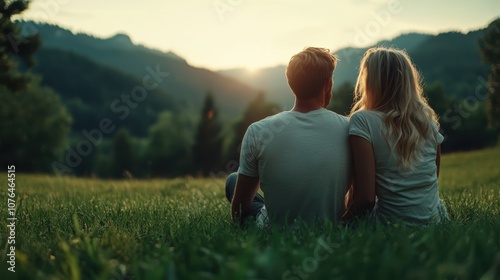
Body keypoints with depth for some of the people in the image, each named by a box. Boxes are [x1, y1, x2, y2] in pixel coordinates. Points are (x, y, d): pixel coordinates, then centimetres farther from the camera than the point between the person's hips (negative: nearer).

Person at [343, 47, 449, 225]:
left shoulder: (362, 121, -13)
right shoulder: (428, 119, 4)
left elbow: (366, 197, -19)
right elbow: (433, 177, 14)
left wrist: (343, 221, -3)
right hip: (435, 219, 6)